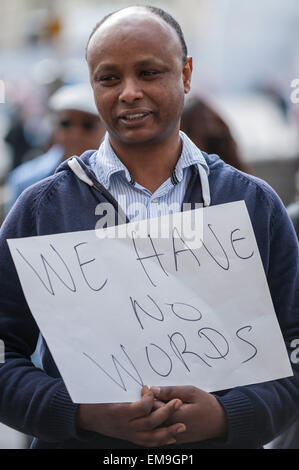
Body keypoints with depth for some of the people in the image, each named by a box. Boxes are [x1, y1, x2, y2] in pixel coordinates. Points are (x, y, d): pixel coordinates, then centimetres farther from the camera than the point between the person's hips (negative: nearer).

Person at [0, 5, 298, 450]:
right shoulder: (41, 208, -2)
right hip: (77, 440, -1)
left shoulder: (257, 205, 1)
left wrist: (225, 415, -18)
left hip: (224, 439, 1)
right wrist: (85, 414, -20)